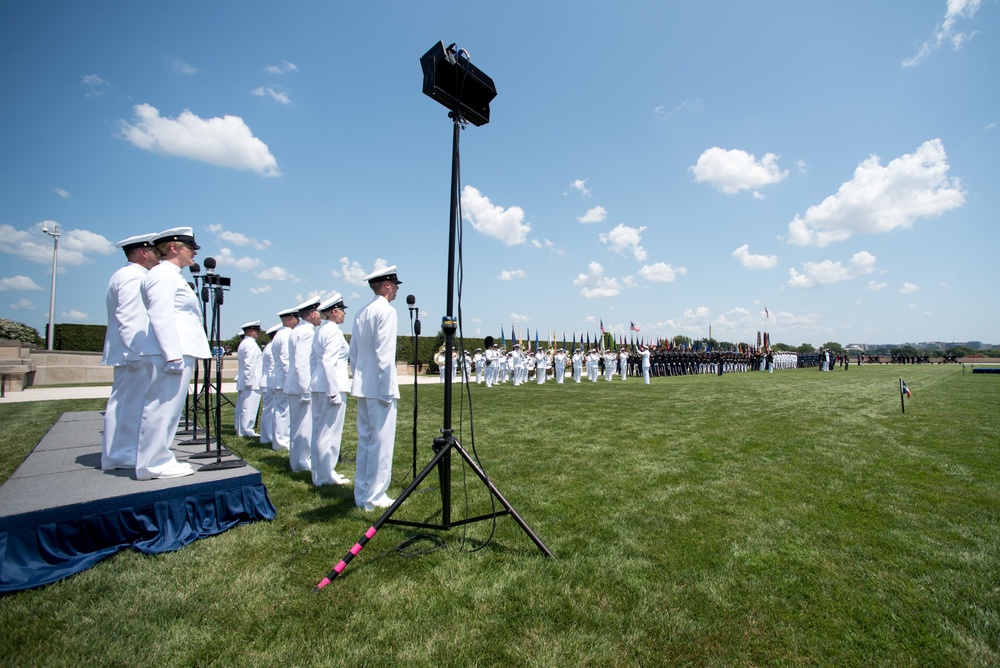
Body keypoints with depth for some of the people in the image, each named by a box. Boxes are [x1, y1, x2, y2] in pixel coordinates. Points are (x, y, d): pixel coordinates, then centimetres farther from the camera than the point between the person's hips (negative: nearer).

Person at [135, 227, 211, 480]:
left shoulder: (172, 276, 23)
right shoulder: (163, 274, -8)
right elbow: (161, 317, -18)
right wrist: (173, 355, -23)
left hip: (179, 352, 11)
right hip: (173, 352, -11)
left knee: (167, 407, 14)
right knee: (163, 406, -6)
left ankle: (159, 459, 22)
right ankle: (153, 464, 2)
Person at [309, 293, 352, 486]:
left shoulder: (318, 331, 13)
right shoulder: (333, 331, -14)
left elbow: (313, 359, 16)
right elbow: (329, 362, -21)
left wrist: (315, 382, 20)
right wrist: (334, 391, -20)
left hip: (318, 385, 9)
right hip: (332, 385, -9)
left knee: (319, 430, 14)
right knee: (330, 431, -1)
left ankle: (319, 472, 25)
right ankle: (326, 475, 8)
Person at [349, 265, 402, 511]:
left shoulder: (361, 313, 13)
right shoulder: (386, 311, -12)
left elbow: (353, 352, 15)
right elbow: (384, 354, -18)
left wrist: (358, 379, 20)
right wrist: (388, 389, -15)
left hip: (363, 387, 8)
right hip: (378, 388, -8)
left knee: (365, 440, 14)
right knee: (381, 442, 0)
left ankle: (361, 495, 23)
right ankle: (374, 497, 8)